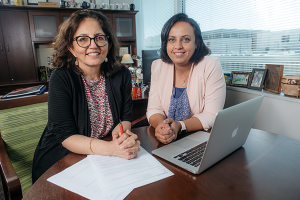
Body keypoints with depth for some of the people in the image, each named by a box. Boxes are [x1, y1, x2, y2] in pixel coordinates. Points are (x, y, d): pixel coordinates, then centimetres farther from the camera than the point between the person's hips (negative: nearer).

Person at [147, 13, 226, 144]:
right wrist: (161, 126, -25)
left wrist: (179, 126, -28)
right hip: (168, 142, 2)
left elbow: (212, 116, -13)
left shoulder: (211, 66, -11)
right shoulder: (157, 67, -1)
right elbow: (154, 109, -3)